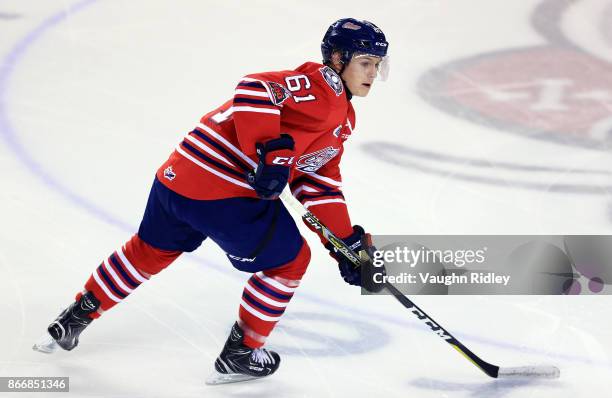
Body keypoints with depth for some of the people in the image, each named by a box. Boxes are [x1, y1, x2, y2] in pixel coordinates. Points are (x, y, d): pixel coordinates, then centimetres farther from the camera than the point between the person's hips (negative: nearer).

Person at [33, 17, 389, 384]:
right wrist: (272, 152, -30)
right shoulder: (320, 87, -11)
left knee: (150, 251, 28)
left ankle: (75, 318, 39)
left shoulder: (340, 119, 21)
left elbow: (320, 183, 22)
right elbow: (255, 91, -25)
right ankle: (239, 355, 15)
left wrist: (347, 242, 16)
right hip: (225, 192, -10)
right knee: (289, 260, 7)